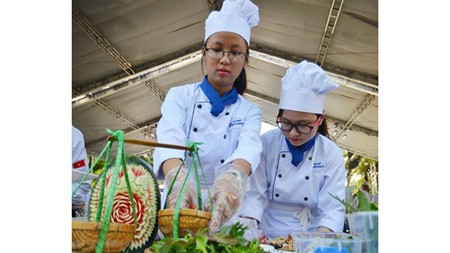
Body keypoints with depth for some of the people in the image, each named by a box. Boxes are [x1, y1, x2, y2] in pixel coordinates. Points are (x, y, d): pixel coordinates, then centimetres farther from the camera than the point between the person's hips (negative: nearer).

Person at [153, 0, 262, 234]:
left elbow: (249, 147, -15)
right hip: (179, 207, 0)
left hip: (225, 214, 1)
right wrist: (176, 178, -37)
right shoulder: (180, 96, 2)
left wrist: (234, 178, -37)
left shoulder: (250, 112, 5)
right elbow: (170, 139, -16)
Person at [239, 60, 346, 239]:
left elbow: (333, 210, -7)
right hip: (267, 237, -2)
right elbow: (254, 196, -5)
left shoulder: (332, 154, -3)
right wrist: (247, 232, -21)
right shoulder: (266, 144, -3)